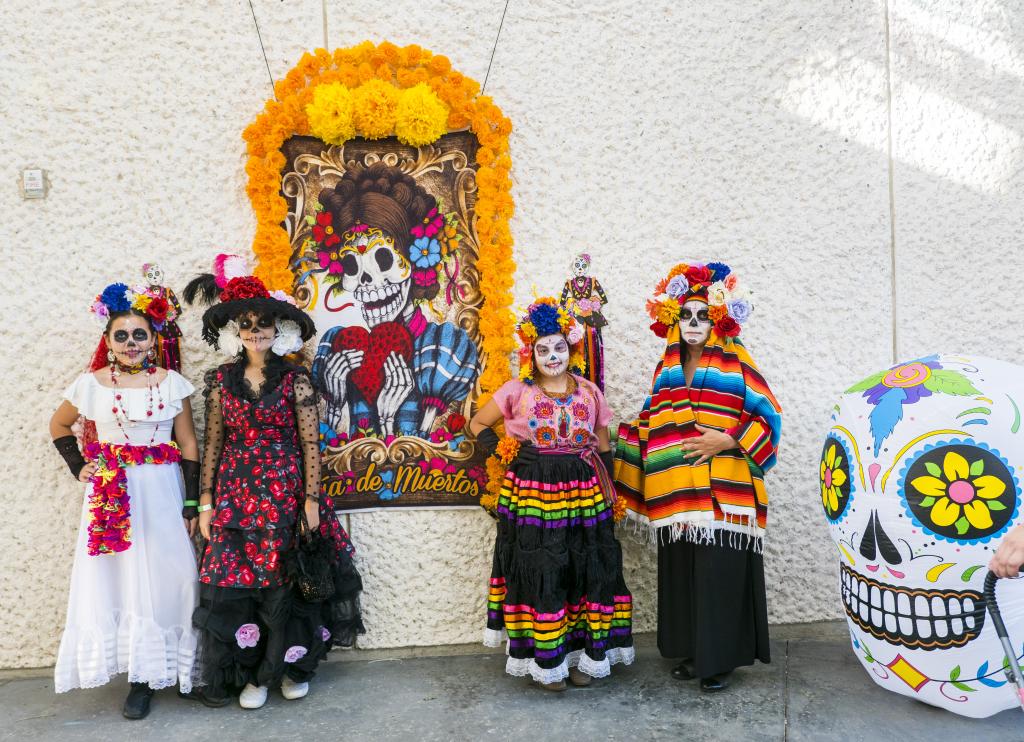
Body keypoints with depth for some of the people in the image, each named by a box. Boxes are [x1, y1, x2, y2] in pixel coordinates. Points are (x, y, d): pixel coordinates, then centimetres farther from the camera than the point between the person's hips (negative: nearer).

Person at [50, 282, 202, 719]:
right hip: (110, 498, 1)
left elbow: (188, 446, 0)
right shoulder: (91, 384, 2)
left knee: (163, 578, 1)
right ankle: (139, 678, 11)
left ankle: (165, 669, 15)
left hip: (161, 494, -1)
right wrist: (78, 465, 4)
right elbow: (58, 426, 19)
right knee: (117, 579, 1)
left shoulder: (171, 383, -1)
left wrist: (192, 505, -2)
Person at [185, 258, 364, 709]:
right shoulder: (221, 380, 4)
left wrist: (312, 500, -8)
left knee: (286, 582, 4)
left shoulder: (295, 380, -4)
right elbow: (213, 444, 6)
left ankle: (289, 667, 24)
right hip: (235, 496, 2)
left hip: (285, 494, -2)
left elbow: (310, 444, -4)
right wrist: (206, 501, 3)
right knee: (235, 583, 4)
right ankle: (253, 672, 21)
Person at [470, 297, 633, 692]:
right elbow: (478, 425, 8)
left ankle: (586, 654, 19)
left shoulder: (590, 392, 7)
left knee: (589, 570, 4)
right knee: (541, 574, 1)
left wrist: (608, 495, 8)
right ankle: (547, 663, 13)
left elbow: (603, 448, 12)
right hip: (532, 495, -2)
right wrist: (505, 451, -4)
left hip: (583, 494, 3)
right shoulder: (517, 391, -1)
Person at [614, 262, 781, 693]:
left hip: (722, 494, -5)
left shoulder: (733, 362, -3)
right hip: (677, 495, 5)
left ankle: (719, 660, 13)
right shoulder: (667, 369, 13)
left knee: (718, 577, -1)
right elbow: (653, 427, 19)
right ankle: (693, 652, 24)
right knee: (681, 574, 10)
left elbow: (767, 414, -5)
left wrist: (728, 439, -15)